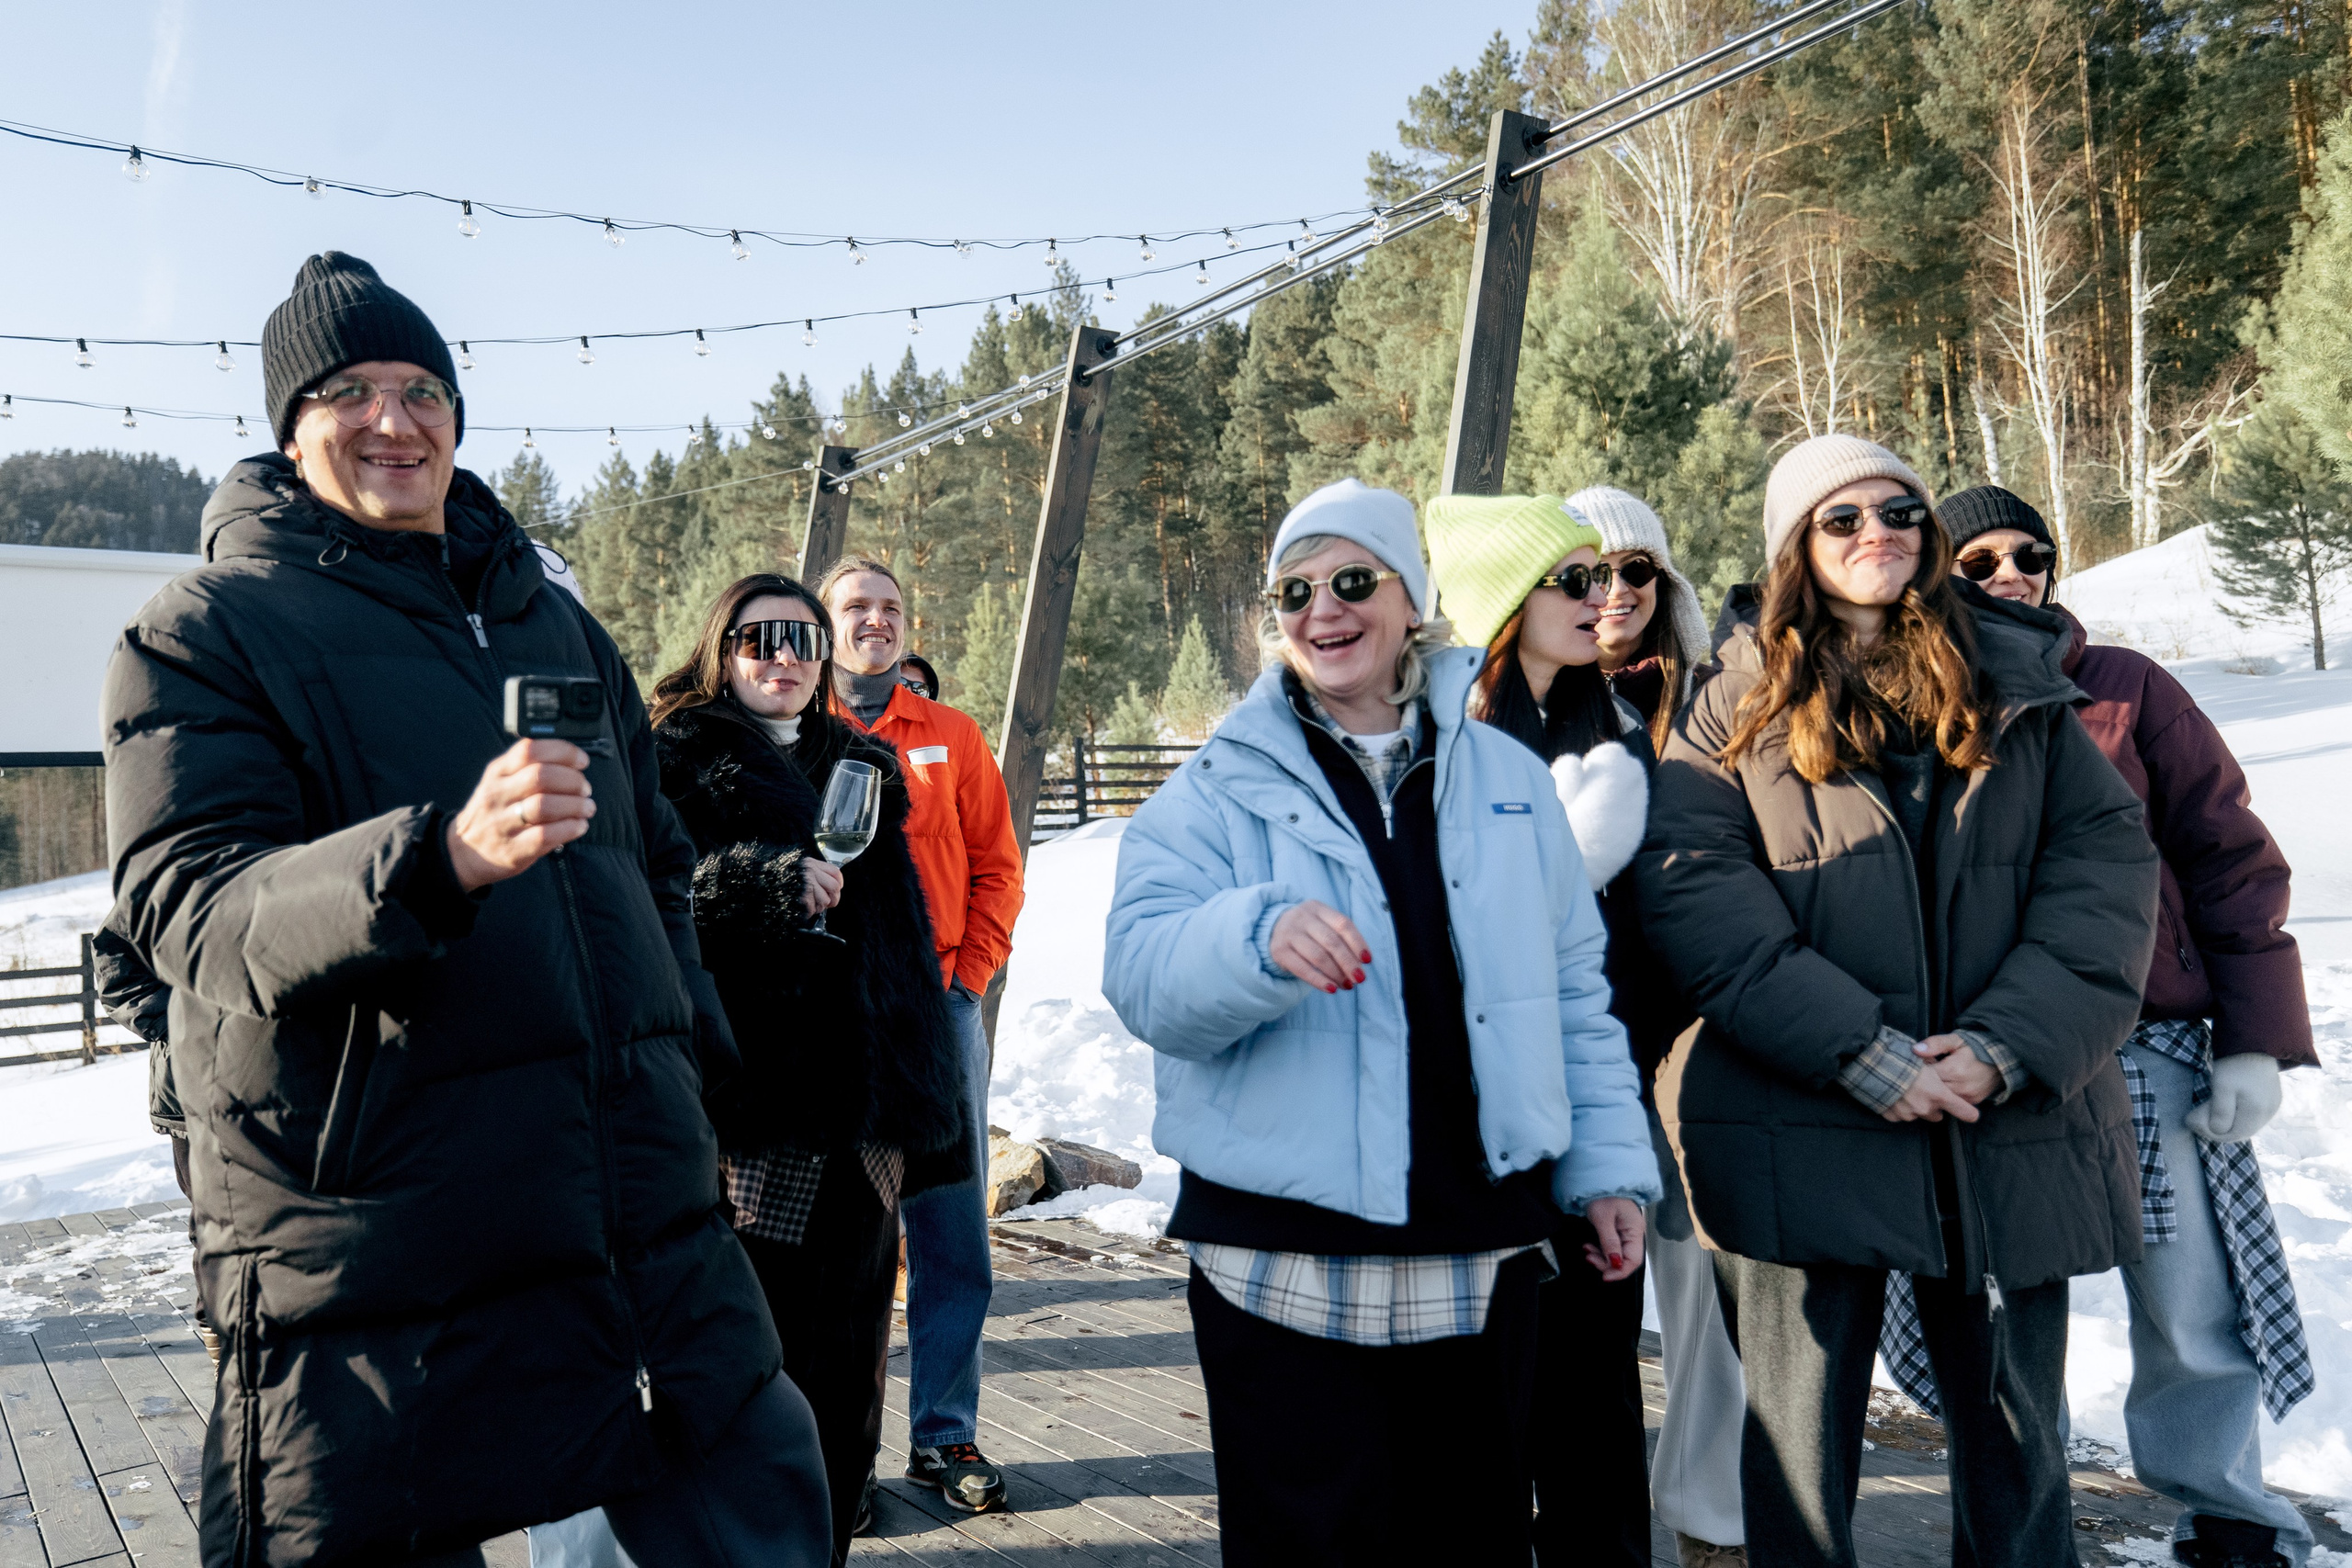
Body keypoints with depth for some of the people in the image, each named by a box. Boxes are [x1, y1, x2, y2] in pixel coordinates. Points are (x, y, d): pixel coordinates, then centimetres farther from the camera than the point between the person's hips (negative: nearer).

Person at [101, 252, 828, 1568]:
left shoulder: (552, 620, 17)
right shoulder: (204, 632, -1)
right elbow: (192, 903, -16)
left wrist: (695, 1061, 16)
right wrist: (442, 857, -33)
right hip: (376, 1264, -5)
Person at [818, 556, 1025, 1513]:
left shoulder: (951, 736, 9)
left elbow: (996, 866, 8)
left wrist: (968, 974, -1)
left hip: (940, 1005, 2)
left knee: (952, 1235, 5)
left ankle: (944, 1435, 18)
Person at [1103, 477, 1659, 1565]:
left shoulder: (1507, 779, 10)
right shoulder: (1218, 790, 0)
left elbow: (1574, 988, 14)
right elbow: (1142, 976, -12)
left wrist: (1607, 1166, 11)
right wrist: (1263, 936, -32)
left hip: (1481, 1259, 3)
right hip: (1285, 1264, -3)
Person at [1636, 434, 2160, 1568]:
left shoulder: (2020, 689, 10)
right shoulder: (1739, 708, 3)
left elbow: (2108, 861, 2)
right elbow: (1690, 890, -9)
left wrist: (2008, 1046, -12)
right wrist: (1859, 1051, -17)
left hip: (2011, 1128, 3)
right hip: (1802, 1126, -2)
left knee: (2015, 1435, 16)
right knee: (1801, 1441, 7)